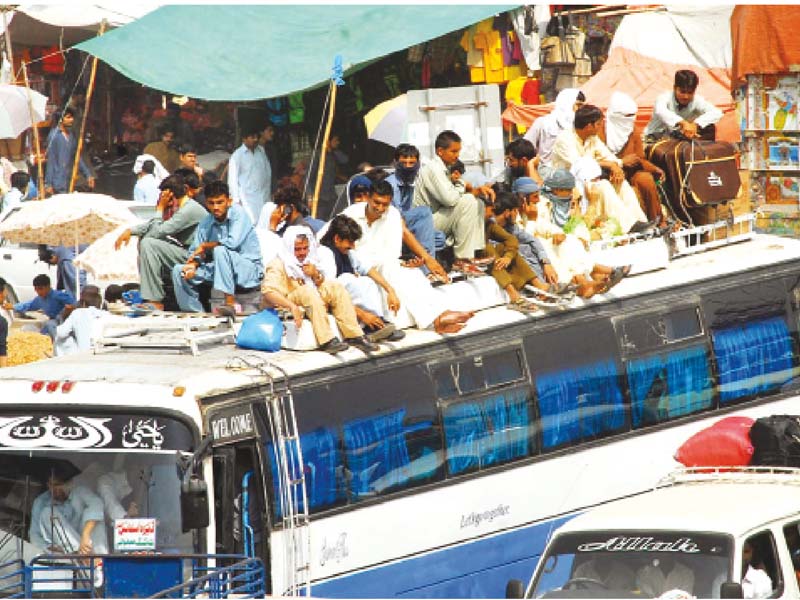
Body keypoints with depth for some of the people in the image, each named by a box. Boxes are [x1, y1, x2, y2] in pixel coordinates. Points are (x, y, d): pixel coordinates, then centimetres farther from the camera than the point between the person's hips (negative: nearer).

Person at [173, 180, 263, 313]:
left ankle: (230, 302, -32)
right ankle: (194, 311, 0)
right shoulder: (205, 223, 4)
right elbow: (195, 251, 5)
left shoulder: (238, 213, -12)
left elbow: (233, 242, -26)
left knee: (220, 250, -35)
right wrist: (193, 265, -19)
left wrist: (205, 246, -13)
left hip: (249, 269, -6)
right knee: (178, 271, -6)